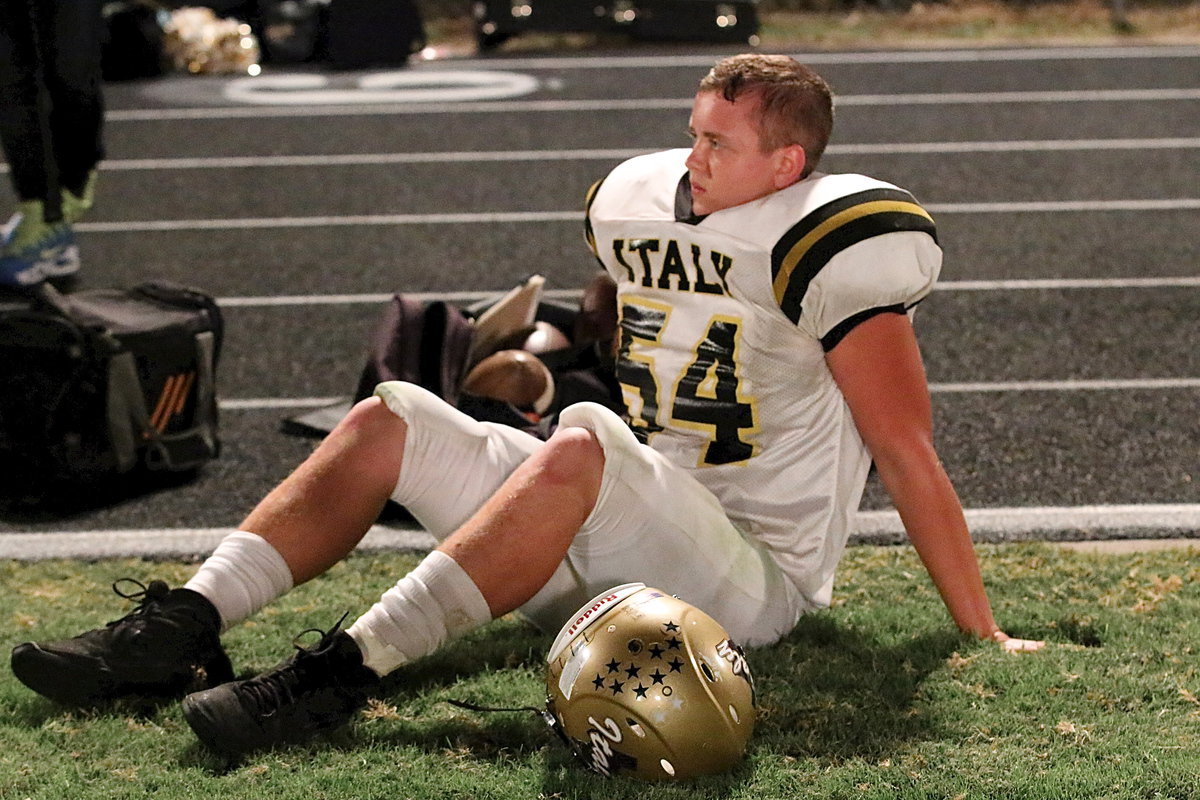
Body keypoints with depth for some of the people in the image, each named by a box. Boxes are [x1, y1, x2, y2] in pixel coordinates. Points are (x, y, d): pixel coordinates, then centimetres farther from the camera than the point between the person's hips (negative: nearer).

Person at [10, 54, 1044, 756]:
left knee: (581, 445, -36)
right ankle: (185, 627, -14)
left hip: (746, 581, -8)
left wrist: (982, 634, -11)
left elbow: (909, 452, -13)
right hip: (619, 548, 8)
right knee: (389, 420, 1)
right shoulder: (641, 200, 8)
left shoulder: (829, 240, -13)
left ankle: (345, 669, -38)